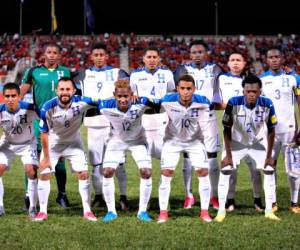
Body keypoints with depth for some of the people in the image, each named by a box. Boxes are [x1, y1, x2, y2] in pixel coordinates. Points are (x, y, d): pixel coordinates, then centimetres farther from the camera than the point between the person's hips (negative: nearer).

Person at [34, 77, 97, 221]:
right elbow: (44, 133, -17)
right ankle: (42, 211, 7)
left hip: (74, 143, 1)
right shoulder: (48, 107, -27)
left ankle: (87, 211, 6)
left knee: (83, 174, -5)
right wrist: (46, 158, -13)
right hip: (53, 143, -1)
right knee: (44, 174, -5)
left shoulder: (81, 103, -26)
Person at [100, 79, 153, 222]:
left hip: (138, 140, 0)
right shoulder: (106, 107, -30)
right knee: (107, 172, -11)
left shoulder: (140, 104, -32)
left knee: (146, 173, -13)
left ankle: (142, 211, 4)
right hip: (117, 141, 1)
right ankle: (111, 211, 5)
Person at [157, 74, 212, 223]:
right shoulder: (168, 101, -25)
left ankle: (204, 211, 5)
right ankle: (163, 212, 1)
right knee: (166, 174, -8)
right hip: (173, 140, -1)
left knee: (203, 173, -7)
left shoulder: (201, 103, -24)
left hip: (194, 141, 1)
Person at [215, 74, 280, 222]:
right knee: (225, 171, -10)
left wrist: (269, 155, -8)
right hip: (236, 143, -1)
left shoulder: (267, 105, -24)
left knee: (269, 171, -2)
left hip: (258, 143, 2)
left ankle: (269, 211, 8)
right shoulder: (234, 103, -29)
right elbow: (227, 130, -16)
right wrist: (228, 154, -16)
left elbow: (271, 132, -11)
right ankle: (221, 211, -3)